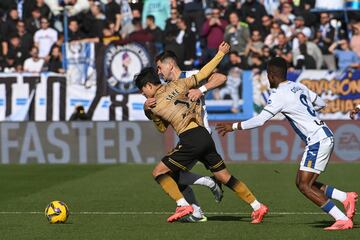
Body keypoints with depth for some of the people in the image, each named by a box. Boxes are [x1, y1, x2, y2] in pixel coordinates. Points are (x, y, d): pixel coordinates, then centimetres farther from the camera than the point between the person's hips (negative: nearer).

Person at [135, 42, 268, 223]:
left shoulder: (154, 106, 0)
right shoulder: (177, 85, 11)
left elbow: (163, 128, 14)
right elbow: (203, 73, 13)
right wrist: (221, 53, 24)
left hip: (190, 140, -6)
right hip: (205, 135, 6)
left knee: (158, 172, 3)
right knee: (225, 176, 15)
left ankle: (183, 205, -9)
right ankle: (257, 207, 14)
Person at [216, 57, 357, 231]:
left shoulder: (279, 95, -11)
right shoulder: (299, 87, 13)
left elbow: (260, 120, -14)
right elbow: (321, 103, 25)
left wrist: (233, 126, -4)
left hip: (318, 140, -9)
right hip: (325, 136, 9)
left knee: (305, 186, -10)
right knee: (303, 183, 12)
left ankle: (343, 220, -16)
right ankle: (346, 198, 5)